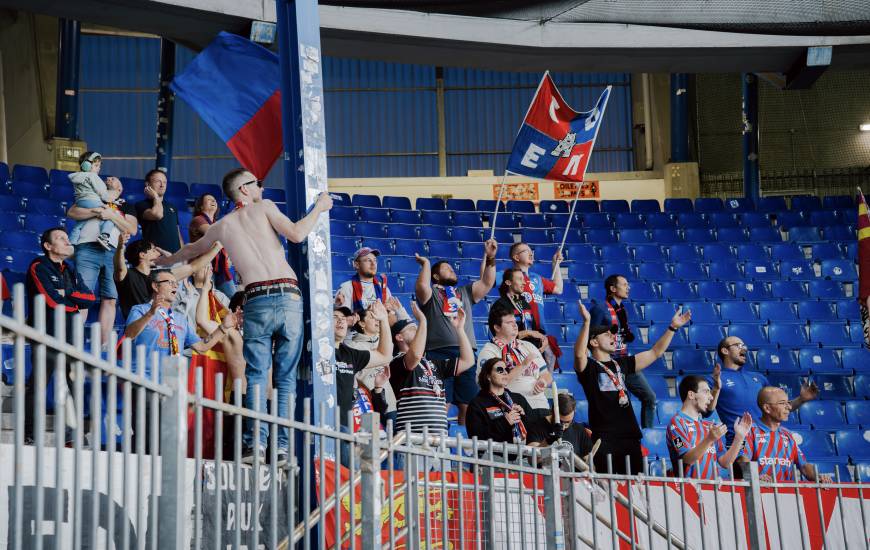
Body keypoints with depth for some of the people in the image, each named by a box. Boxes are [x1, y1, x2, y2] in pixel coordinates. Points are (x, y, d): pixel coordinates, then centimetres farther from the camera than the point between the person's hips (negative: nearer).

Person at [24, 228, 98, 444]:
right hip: (46, 335, -7)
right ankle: (29, 435, 0)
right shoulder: (38, 268, -4)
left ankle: (71, 434, 12)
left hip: (69, 336, 7)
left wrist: (67, 295, -9)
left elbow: (91, 298, 5)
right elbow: (53, 301, -16)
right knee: (37, 384, -5)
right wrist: (77, 302, -1)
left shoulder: (71, 271, 19)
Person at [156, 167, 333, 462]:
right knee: (286, 376, 4)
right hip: (289, 296, -1)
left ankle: (257, 441, -11)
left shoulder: (223, 225, 20)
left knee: (256, 374, 4)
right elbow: (296, 234, -4)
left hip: (257, 300, 1)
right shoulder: (264, 207, 11)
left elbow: (191, 250, 37)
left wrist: (165, 260, 57)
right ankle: (283, 445, -1)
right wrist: (319, 207, 10)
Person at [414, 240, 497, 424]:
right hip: (439, 354, -5)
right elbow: (421, 286, -13)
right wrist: (425, 264, 0)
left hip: (466, 353, 5)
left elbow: (487, 283, 17)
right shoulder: (431, 293, 10)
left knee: (468, 405, 5)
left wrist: (489, 258, 11)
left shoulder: (465, 292, 27)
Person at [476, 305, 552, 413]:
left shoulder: (528, 346, 23)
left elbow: (547, 374, 24)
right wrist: (523, 365, -13)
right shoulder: (488, 352, 2)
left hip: (539, 404, 5)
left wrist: (543, 382, 0)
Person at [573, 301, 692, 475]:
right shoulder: (588, 366, 0)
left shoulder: (622, 363, 19)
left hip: (630, 435, 6)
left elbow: (655, 353, 22)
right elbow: (579, 353, -23)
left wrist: (673, 327, 17)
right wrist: (587, 322, -34)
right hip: (604, 439, -6)